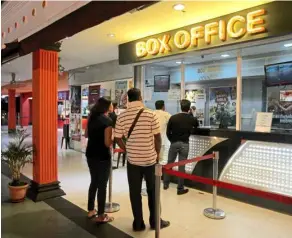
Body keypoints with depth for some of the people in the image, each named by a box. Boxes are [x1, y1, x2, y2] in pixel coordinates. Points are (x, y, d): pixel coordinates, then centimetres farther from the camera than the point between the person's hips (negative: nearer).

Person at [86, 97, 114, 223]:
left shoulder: (91, 118, 7)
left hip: (90, 154, 8)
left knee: (94, 182, 20)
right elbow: (108, 143, -19)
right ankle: (101, 216, 14)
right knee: (102, 185, 3)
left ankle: (91, 210, 31)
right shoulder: (108, 120, -17)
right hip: (102, 156, -8)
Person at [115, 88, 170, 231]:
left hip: (132, 160, 2)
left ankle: (138, 224, 23)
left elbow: (118, 139, 0)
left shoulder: (122, 116, -4)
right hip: (150, 159, -1)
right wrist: (157, 153, 6)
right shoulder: (150, 114, -11)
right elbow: (157, 137, -9)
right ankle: (155, 222, 27)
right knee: (153, 191, 15)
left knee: (135, 192, 13)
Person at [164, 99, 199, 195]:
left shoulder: (173, 118, -6)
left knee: (169, 163, 15)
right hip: (185, 144, 0)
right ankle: (180, 188, 13)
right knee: (182, 166, 5)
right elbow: (197, 126, 22)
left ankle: (166, 184, 26)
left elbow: (168, 132, -2)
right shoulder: (192, 119, -3)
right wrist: (191, 114, 27)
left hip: (174, 143, 1)